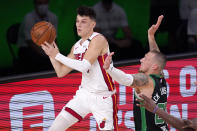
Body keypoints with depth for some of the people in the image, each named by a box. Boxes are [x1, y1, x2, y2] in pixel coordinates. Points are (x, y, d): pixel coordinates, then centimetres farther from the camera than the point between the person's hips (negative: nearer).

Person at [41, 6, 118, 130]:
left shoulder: (98, 39, -17)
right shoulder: (77, 47, 8)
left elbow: (84, 66, -28)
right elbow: (61, 72, 12)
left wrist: (57, 55, -24)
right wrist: (51, 53, -3)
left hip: (102, 97, -7)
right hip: (84, 94, 7)